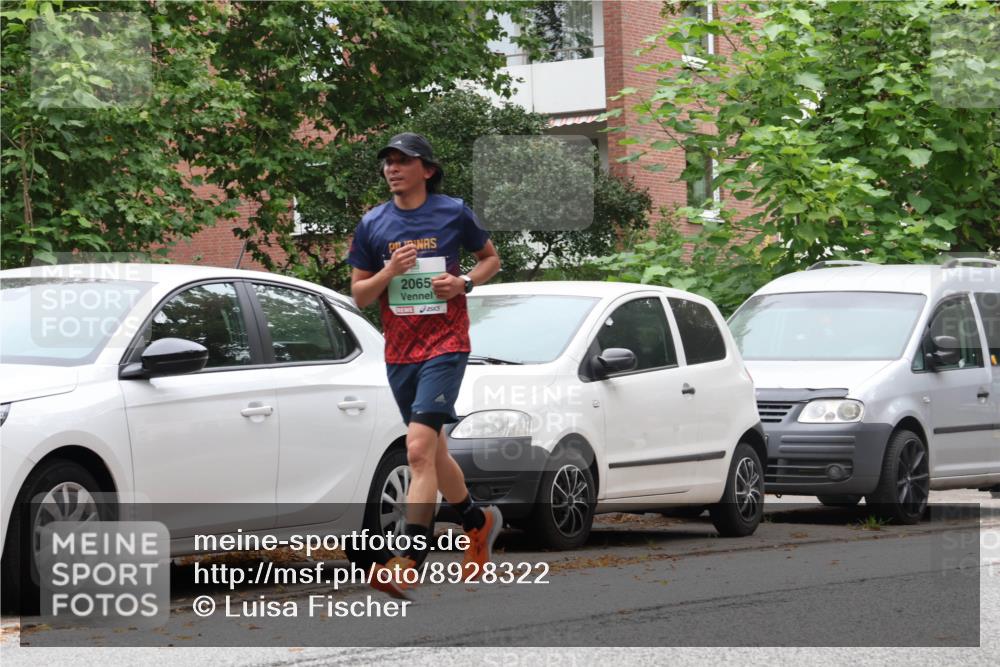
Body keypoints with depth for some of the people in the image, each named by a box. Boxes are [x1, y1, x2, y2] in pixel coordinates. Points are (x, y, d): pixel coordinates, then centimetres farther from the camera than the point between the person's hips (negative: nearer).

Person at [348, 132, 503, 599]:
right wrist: (390, 271, -12)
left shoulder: (454, 213, -1)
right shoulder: (373, 224, 5)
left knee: (419, 450, -18)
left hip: (445, 346, -5)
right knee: (434, 454, 17)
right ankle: (479, 521, 42)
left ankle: (408, 563, -22)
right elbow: (358, 295, 7)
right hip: (399, 351, 5)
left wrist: (465, 283, -7)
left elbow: (490, 257, 14)